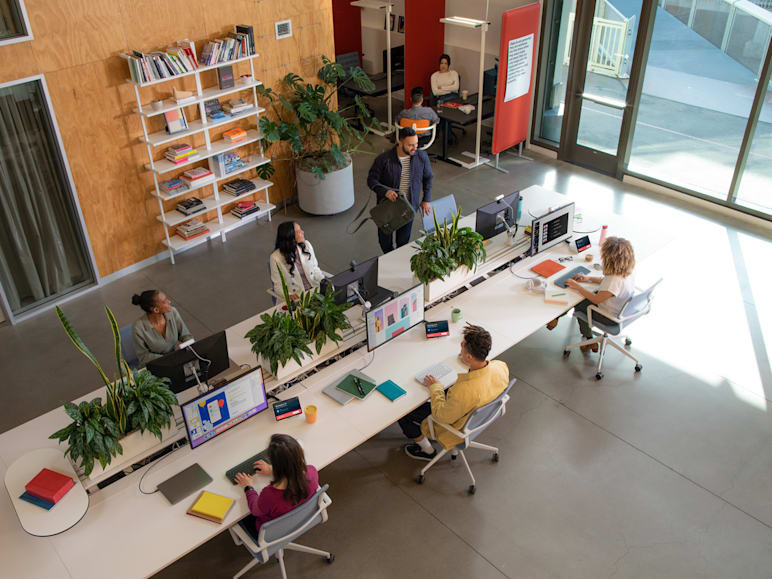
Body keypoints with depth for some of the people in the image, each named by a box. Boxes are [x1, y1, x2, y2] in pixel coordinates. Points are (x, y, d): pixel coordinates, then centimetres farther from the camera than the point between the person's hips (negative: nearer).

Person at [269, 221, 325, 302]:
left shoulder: (307, 245, 3)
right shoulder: (276, 258, -11)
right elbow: (278, 285, -6)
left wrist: (322, 280, -7)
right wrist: (288, 295, -26)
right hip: (295, 297, -5)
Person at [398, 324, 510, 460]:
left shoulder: (464, 390, -45)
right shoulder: (502, 367, -25)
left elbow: (442, 417, -26)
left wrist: (435, 387, -14)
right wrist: (466, 360, 13)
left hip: (457, 425, -7)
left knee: (403, 413, 6)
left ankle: (427, 450, 28)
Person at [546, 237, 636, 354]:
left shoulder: (616, 280, -39)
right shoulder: (630, 270, -12)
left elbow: (596, 299, -27)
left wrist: (577, 287, -16)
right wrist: (589, 278, 4)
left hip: (609, 317, -8)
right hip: (620, 308, 8)